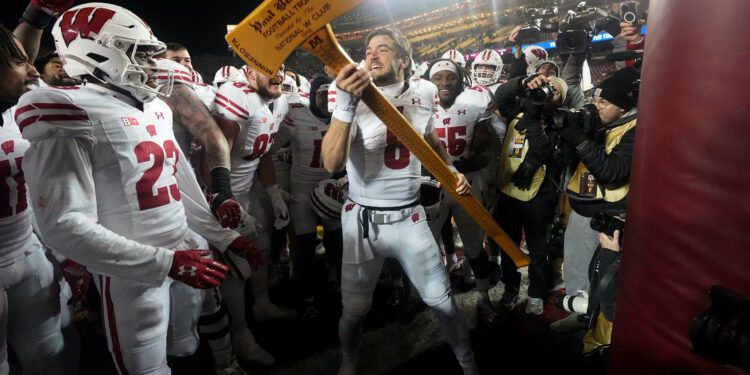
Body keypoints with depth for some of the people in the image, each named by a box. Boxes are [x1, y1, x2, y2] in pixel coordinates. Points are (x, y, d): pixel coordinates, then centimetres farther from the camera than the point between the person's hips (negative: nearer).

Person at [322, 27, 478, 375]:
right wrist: (345, 105, -41)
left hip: (410, 217, 3)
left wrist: (451, 170, 3)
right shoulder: (356, 98, -12)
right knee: (355, 308, 8)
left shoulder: (421, 95, 0)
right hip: (363, 220, -2)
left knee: (440, 298, 11)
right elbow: (332, 164, -29)